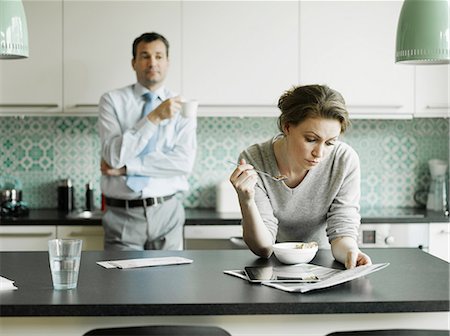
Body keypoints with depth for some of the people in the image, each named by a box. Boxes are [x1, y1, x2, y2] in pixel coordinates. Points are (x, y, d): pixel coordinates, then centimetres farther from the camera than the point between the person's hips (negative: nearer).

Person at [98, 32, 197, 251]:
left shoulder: (181, 107, 4)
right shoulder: (113, 101, 1)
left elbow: (184, 163, -9)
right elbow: (113, 155, -12)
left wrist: (126, 166, -12)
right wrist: (154, 117, -19)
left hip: (167, 214, 1)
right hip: (122, 214, -1)